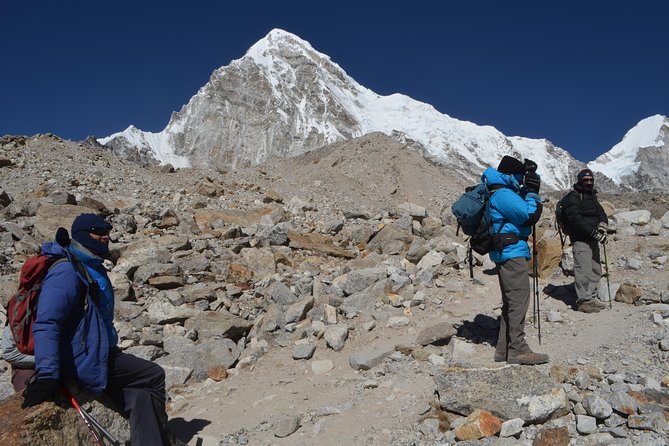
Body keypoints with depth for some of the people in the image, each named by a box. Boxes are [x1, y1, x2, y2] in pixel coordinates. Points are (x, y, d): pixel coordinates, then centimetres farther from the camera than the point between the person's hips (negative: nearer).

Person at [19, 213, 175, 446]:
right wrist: (47, 375, -34)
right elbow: (46, 325, -26)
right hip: (87, 361, -10)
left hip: (101, 354, 10)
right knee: (154, 376, -5)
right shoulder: (67, 272, -17)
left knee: (140, 395, 6)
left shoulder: (93, 269, 16)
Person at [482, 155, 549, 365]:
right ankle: (517, 349, -9)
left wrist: (530, 191, 12)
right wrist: (532, 193, -4)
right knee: (519, 300, -10)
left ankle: (504, 349, 17)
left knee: (511, 301, 14)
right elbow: (530, 216, -16)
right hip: (512, 253, -11)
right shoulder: (504, 194, -12)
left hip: (505, 254, 11)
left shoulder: (500, 194, 20)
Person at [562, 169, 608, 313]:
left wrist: (603, 224, -9)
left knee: (596, 270, 14)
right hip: (580, 240, -9)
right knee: (584, 270, -10)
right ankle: (584, 301, -5)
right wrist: (594, 232, -20)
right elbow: (576, 219, -18)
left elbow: (601, 212, 14)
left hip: (593, 240, 9)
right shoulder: (573, 197, -8)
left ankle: (593, 297, 25)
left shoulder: (592, 197, 21)